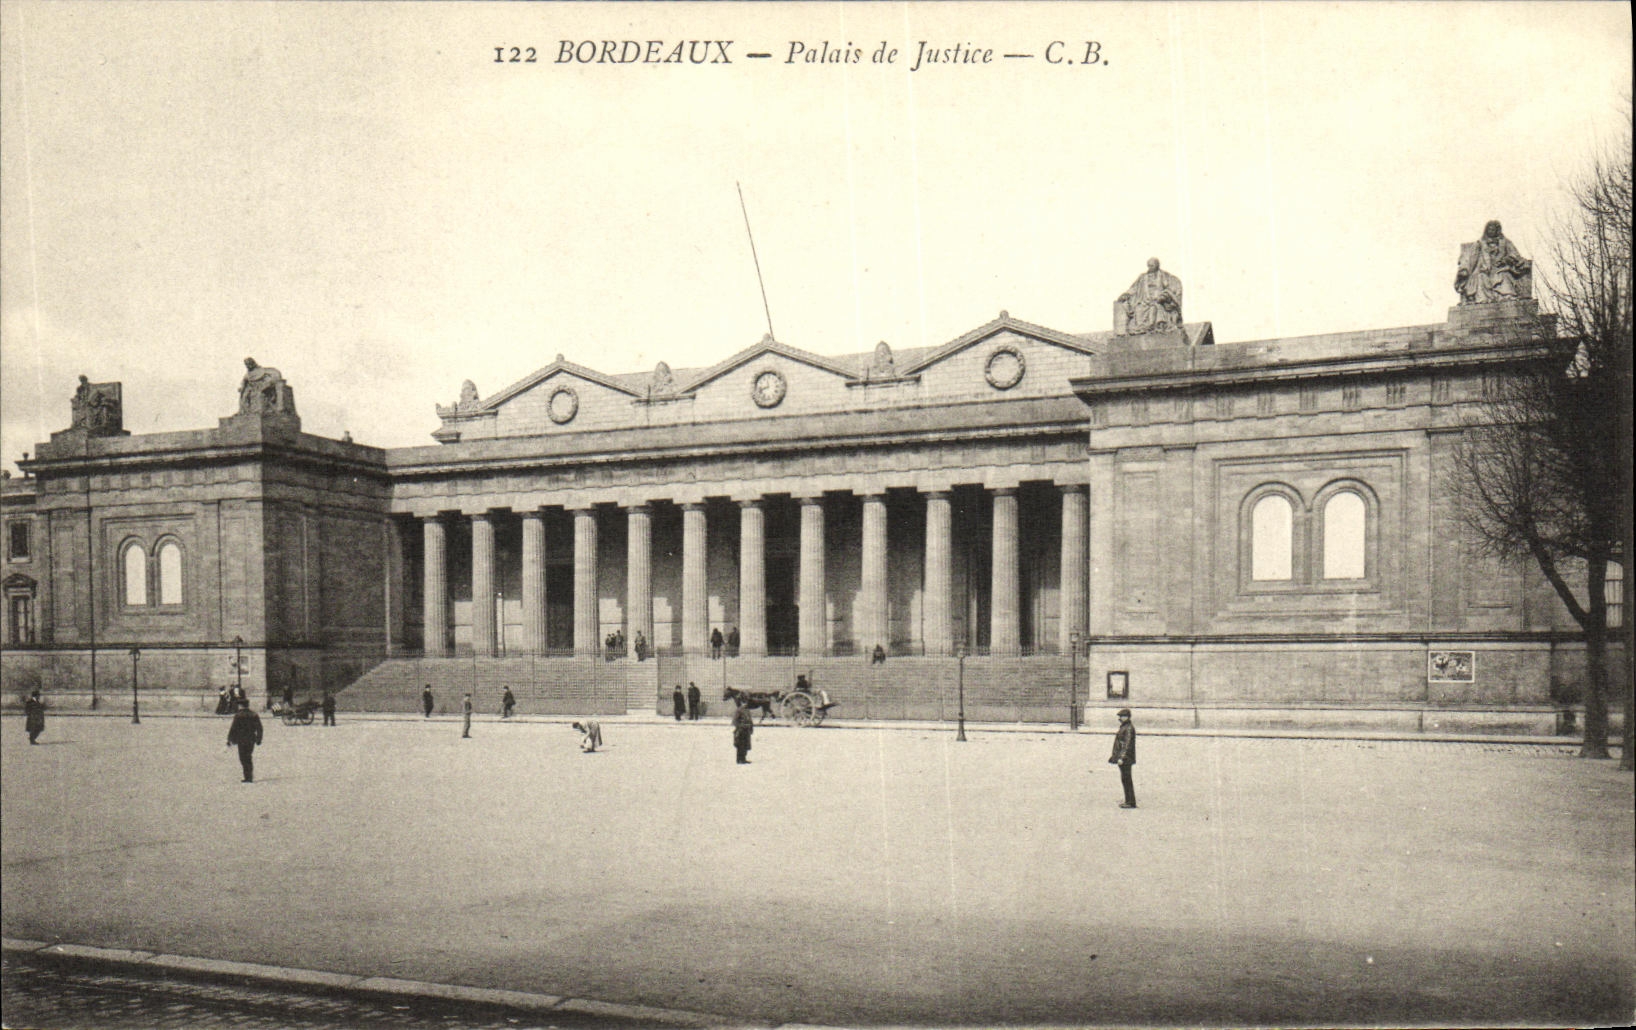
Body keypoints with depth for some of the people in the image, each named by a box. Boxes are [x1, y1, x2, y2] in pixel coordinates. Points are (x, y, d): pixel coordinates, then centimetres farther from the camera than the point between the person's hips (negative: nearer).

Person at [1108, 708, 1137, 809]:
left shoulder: (1129, 729, -15)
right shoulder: (1123, 728, 17)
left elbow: (1127, 745, -21)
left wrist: (1122, 758, -24)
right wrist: (1115, 756, 24)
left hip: (1125, 759, -10)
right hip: (1121, 757, 10)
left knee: (1126, 780, -7)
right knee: (1125, 780, 13)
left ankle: (1131, 802, -3)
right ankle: (1128, 801, 18)